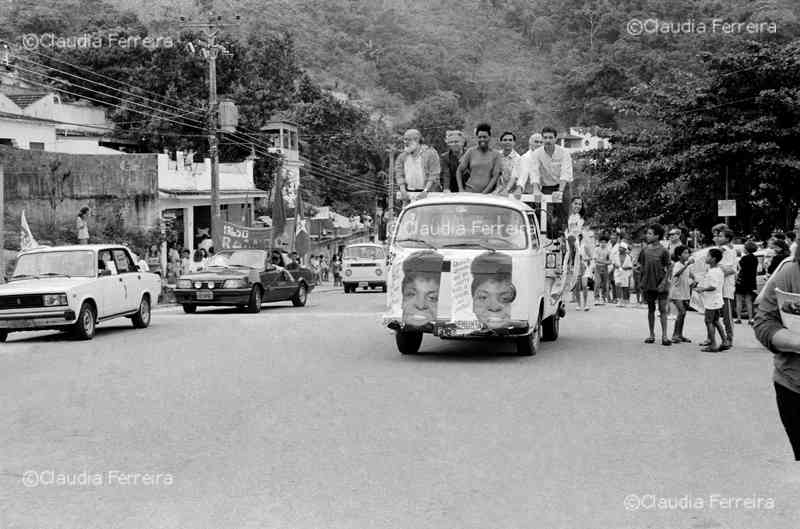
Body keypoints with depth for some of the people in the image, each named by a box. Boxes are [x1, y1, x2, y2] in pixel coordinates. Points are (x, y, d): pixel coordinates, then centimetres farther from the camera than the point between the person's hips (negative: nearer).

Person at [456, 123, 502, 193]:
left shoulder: (495, 155, 7)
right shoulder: (470, 152, 9)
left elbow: (495, 177, 2)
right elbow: (459, 171, 12)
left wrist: (484, 193, -8)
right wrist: (461, 189, 0)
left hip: (487, 194, 0)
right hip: (469, 191, 0)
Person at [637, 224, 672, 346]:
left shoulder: (663, 251, -5)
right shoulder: (645, 250, 5)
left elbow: (668, 269, -3)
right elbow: (641, 266, 14)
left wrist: (664, 281, -12)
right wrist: (639, 267, -7)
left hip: (661, 285, -3)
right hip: (648, 284, 3)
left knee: (662, 309, -5)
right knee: (651, 309, 10)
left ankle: (664, 336, -5)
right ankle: (652, 335, 17)